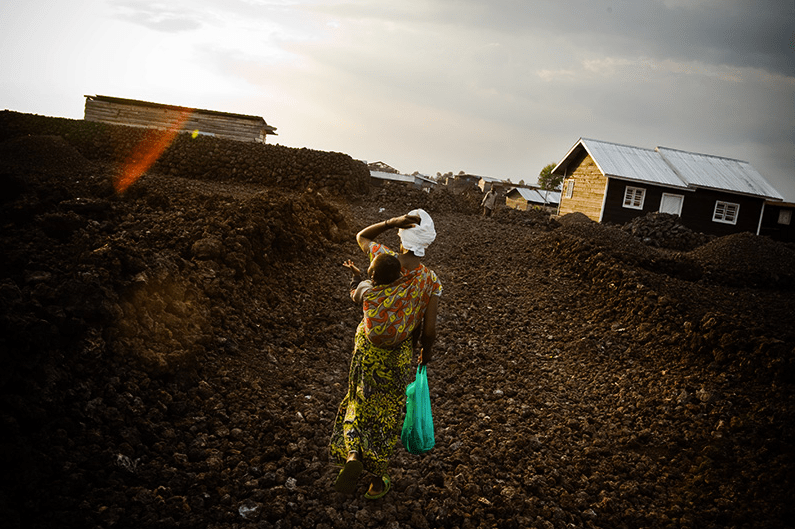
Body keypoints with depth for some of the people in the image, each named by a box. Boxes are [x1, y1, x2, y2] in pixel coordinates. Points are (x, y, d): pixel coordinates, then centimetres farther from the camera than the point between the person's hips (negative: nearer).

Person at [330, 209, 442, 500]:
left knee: (360, 400, 21)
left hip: (367, 347, 1)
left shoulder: (384, 258, -14)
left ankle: (352, 454, -2)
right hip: (398, 355, -1)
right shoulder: (430, 282, -16)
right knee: (387, 413, 15)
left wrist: (393, 222, -7)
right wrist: (427, 351, 8)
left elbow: (361, 237, 7)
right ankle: (378, 480, 26)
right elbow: (429, 330, -14)